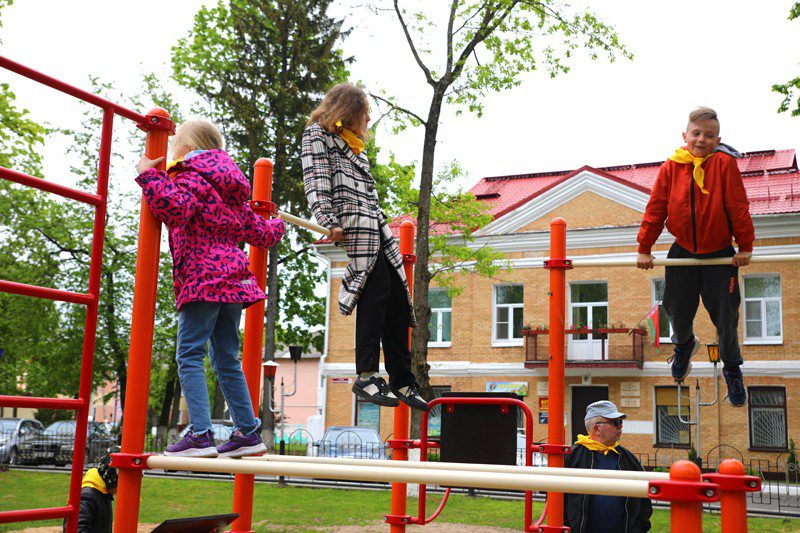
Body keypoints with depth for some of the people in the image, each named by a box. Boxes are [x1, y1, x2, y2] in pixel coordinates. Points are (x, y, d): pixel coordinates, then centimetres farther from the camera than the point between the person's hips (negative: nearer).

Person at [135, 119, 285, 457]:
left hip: (202, 279, -9)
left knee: (190, 355, -9)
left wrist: (147, 176, -18)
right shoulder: (229, 191, 23)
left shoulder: (191, 178, -3)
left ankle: (200, 434, -16)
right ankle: (248, 431, 16)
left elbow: (175, 207, -26)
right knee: (226, 358, 14)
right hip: (233, 280, 9)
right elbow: (259, 232, 28)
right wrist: (277, 227, 50)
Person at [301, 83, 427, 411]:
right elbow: (315, 183, -7)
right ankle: (366, 377, -20)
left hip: (374, 224, 8)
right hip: (351, 221, -8)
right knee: (377, 287, -21)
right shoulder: (318, 134, 7)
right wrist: (329, 222, -19)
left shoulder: (354, 146, 31)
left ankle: (402, 381, 5)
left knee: (398, 297, 0)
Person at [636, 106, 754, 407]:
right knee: (677, 311, 11)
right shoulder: (671, 167, -5)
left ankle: (732, 369, 30)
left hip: (720, 255, -2)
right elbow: (656, 208, -1)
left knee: (726, 318, 3)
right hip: (683, 252, 2)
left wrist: (745, 247, -8)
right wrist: (644, 249, -1)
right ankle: (684, 344, 48)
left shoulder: (724, 163, -12)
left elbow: (738, 207, -10)